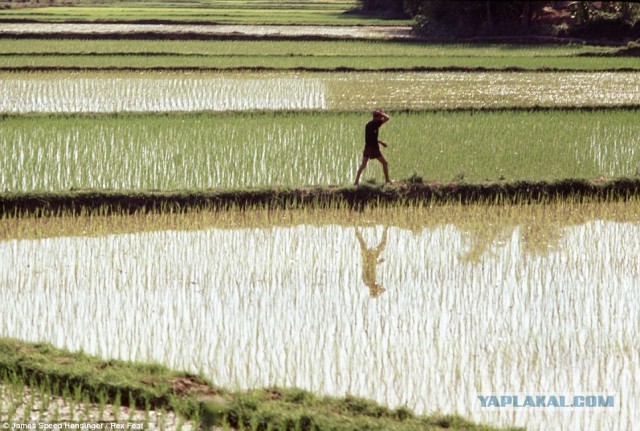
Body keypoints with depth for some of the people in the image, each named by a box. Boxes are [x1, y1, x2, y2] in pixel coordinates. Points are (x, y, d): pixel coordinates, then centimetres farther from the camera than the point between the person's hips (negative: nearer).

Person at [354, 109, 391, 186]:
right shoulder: (375, 123, -10)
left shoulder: (368, 124, 15)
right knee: (384, 163, 6)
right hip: (374, 148, -7)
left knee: (363, 165, 5)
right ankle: (387, 180, 8)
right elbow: (387, 118, -13)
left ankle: (357, 181, -3)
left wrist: (380, 142, 26)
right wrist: (379, 113, -1)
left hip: (367, 147, 7)